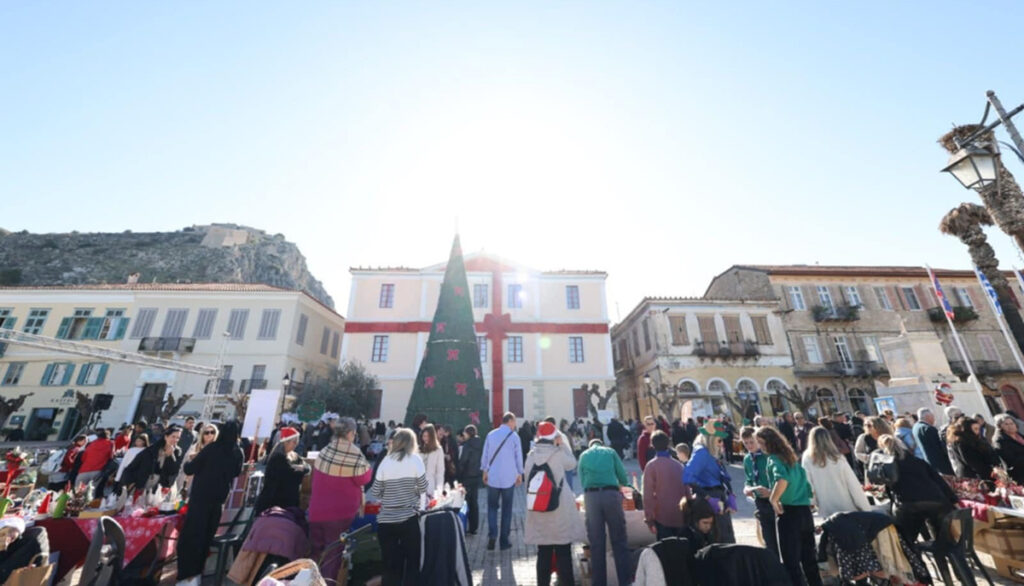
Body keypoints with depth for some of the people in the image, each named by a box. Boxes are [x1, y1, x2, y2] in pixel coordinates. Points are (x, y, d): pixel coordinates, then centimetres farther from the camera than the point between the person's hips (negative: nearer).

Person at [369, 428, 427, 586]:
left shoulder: (385, 462, -1)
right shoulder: (415, 460, -6)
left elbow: (375, 492, 3)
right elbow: (423, 488, -2)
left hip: (386, 521, 2)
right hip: (409, 519, -2)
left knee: (390, 566, 14)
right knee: (412, 563, 13)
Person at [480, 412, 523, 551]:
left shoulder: (491, 434, 0)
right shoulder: (514, 436, -7)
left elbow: (485, 454, 4)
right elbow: (519, 456, -2)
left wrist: (484, 471, 15)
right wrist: (520, 474, 11)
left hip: (492, 477, 2)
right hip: (509, 478, -2)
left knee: (492, 507, 14)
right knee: (506, 509, 10)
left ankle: (492, 535, -2)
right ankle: (504, 541, 15)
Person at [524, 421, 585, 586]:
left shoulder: (530, 456, -4)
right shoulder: (558, 454, -14)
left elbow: (528, 479, 2)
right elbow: (572, 463, 4)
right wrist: (561, 445, 5)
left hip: (538, 513, 4)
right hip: (560, 512, -4)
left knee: (543, 554, 16)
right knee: (563, 553, 11)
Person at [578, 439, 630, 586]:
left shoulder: (583, 455, 18)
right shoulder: (610, 452, 16)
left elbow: (582, 481, 15)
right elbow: (623, 477, 14)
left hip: (591, 496, 1)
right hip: (611, 494, -1)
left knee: (596, 542, 10)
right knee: (619, 540, 10)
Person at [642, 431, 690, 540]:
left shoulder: (651, 466, -9)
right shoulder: (679, 465, 4)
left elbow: (648, 495, -11)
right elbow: (687, 491, 8)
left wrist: (649, 519, -5)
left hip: (663, 516, -4)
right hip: (681, 516, 4)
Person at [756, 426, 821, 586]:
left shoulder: (774, 459, -13)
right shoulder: (790, 455, 11)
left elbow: (783, 479, -31)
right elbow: (801, 480, 20)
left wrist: (773, 499, -19)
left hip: (789, 512, -8)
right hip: (804, 510, 8)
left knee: (791, 561, 2)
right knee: (809, 557, 19)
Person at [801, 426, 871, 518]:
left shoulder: (807, 459, -9)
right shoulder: (838, 458, -8)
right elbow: (854, 485, -6)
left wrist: (812, 502, 7)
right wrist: (867, 509, 3)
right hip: (847, 507, 1)